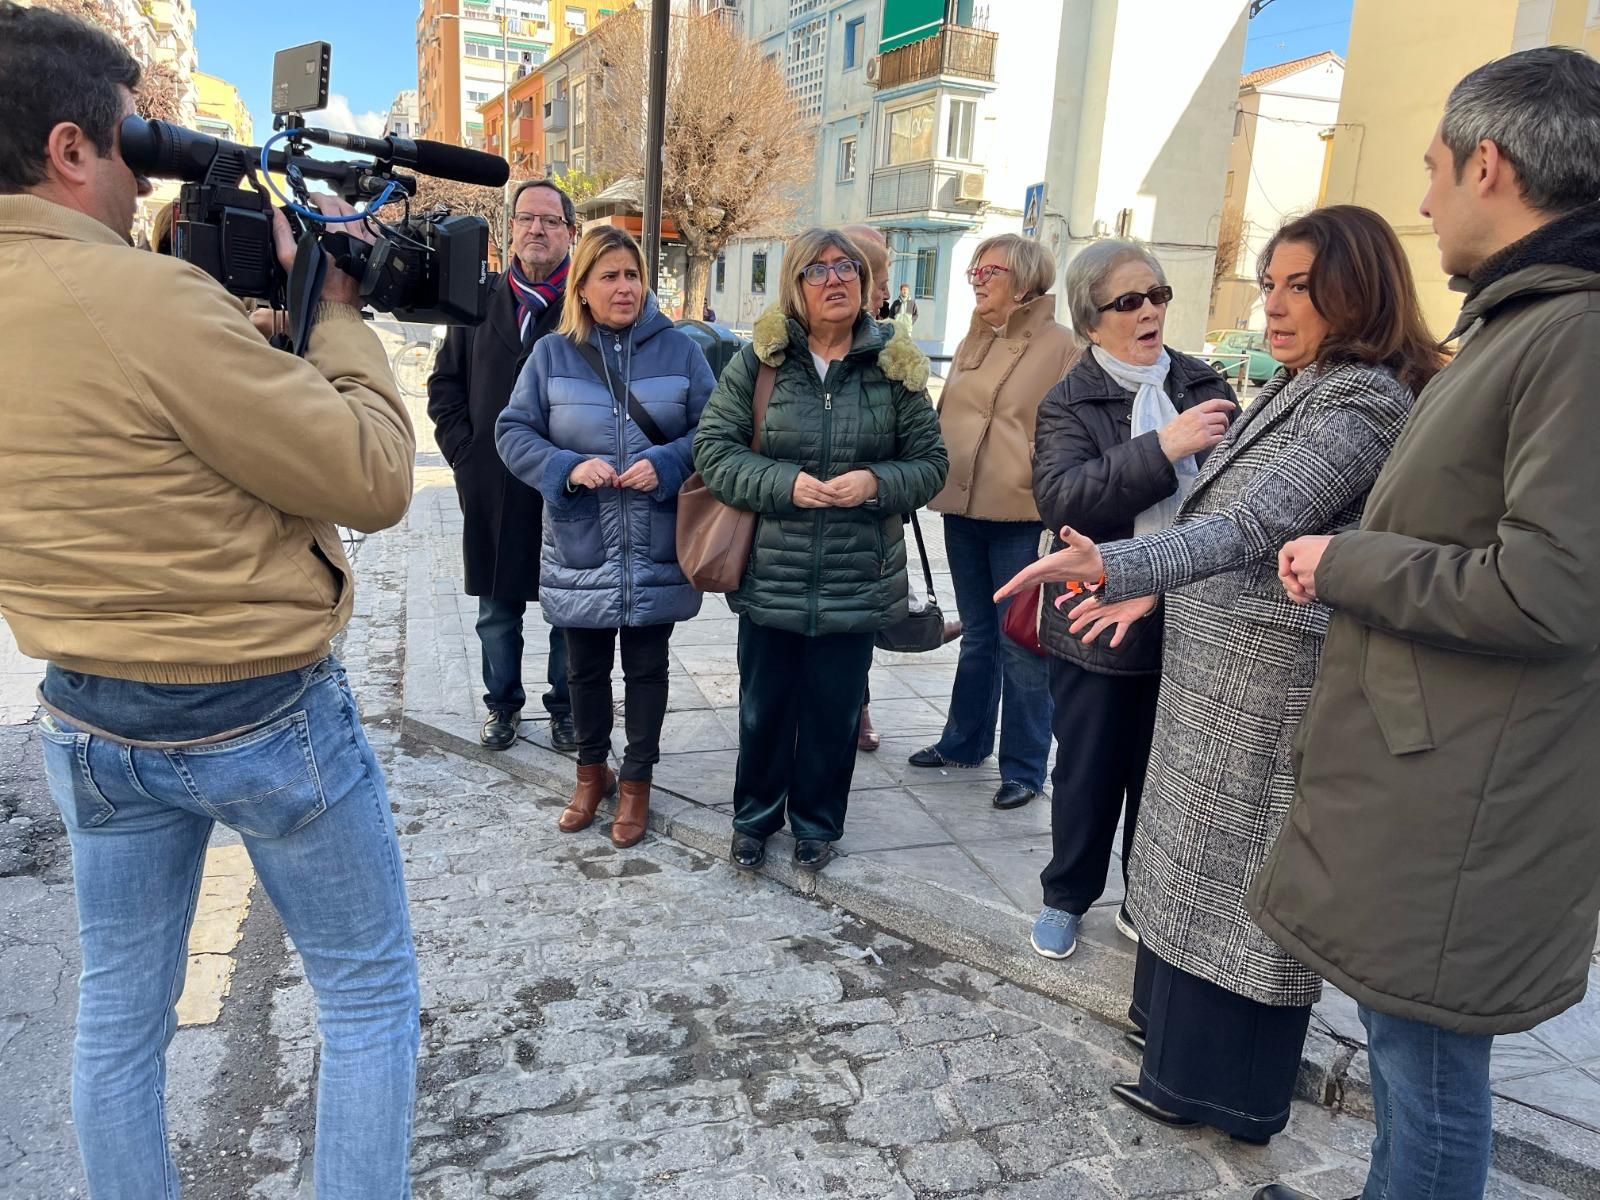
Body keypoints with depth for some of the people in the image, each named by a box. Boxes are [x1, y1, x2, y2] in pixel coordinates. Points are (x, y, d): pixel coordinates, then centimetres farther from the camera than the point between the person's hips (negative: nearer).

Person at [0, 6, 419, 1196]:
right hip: (267, 717, -7)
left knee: (121, 1012, 22)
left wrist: (248, 294, 5)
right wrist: (337, 314, -7)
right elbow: (374, 480, -20)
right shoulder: (149, 299, -24)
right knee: (370, 997, 13)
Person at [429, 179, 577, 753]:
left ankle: (565, 707, 26)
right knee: (497, 610, 14)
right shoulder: (481, 300, 9)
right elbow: (445, 383, 13)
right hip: (491, 491, 3)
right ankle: (502, 703, 32)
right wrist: (463, 451, 3)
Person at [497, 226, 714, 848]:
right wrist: (568, 467, -16)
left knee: (646, 667, 12)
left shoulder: (678, 349, -1)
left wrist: (665, 464, -18)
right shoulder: (551, 354, 1)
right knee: (586, 669, 15)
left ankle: (636, 780, 30)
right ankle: (591, 772, 38)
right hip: (581, 550, 1)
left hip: (656, 552, -1)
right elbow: (513, 431, 1)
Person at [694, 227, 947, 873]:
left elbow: (930, 462, 3)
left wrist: (876, 482, -16)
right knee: (764, 708, 14)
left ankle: (818, 822, 36)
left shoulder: (895, 366, 1)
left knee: (834, 711, 13)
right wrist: (785, 484, -19)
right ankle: (755, 817, 37)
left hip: (857, 581, 1)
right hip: (770, 576, 0)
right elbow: (713, 448, -5)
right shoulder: (759, 360, -2)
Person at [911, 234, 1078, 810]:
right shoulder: (971, 342, 13)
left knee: (1021, 645, 3)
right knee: (976, 636, 18)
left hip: (1021, 516, -6)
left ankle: (1023, 768, 16)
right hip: (963, 510, 6)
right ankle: (965, 740, 33)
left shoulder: (1059, 347, -8)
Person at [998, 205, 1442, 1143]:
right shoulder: (1302, 387, 14)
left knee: (1238, 877, 3)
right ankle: (1186, 1027, 36)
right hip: (1217, 661, 9)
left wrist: (1113, 565, -40)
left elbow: (1253, 526, -29)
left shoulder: (1362, 401, -17)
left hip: (1270, 676, -9)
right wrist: (1151, 590, 14)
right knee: (1207, 864, 19)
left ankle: (1219, 1082, 21)